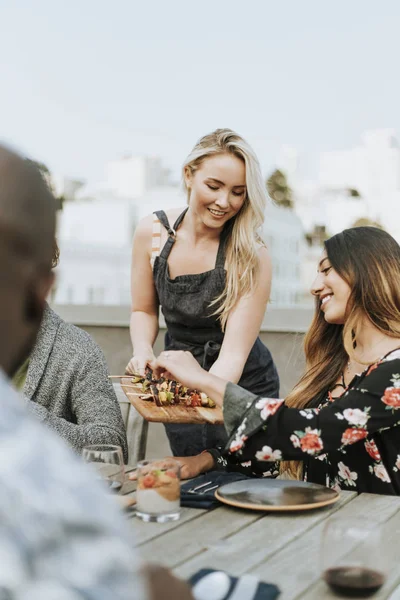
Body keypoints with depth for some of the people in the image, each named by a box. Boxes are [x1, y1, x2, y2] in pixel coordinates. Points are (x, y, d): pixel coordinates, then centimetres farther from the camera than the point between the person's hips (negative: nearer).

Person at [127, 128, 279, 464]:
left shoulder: (251, 257, -23)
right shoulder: (152, 232, -12)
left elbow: (233, 354, -27)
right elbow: (144, 310, 3)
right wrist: (143, 350, -17)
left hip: (241, 387, -3)